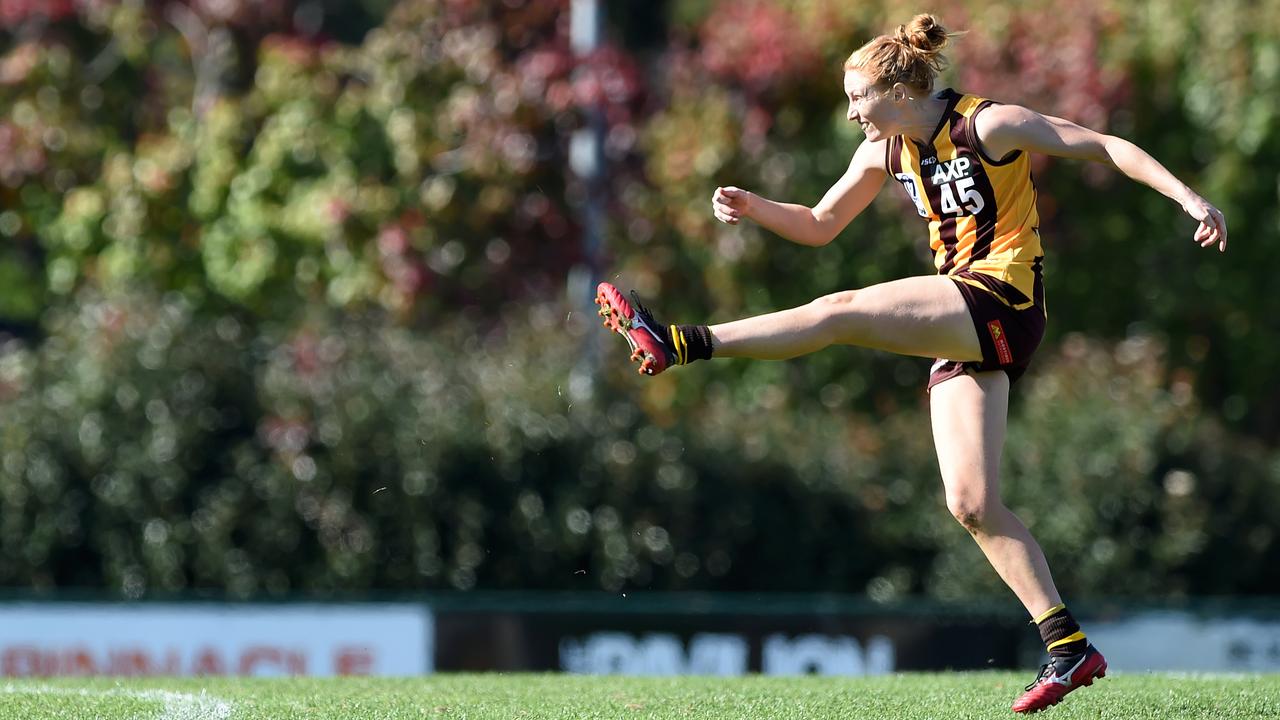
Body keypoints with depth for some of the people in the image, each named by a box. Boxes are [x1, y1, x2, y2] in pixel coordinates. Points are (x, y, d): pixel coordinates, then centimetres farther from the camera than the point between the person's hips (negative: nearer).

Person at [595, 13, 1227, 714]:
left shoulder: (990, 125, -7)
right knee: (971, 504, -3)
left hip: (1003, 301, -8)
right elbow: (820, 225, 23)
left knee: (841, 312, -22)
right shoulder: (885, 151, 13)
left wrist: (1189, 198, -13)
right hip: (964, 327, 8)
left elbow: (1108, 147, -4)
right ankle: (1068, 647, -2)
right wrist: (753, 207, 4)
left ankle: (679, 342, -22)